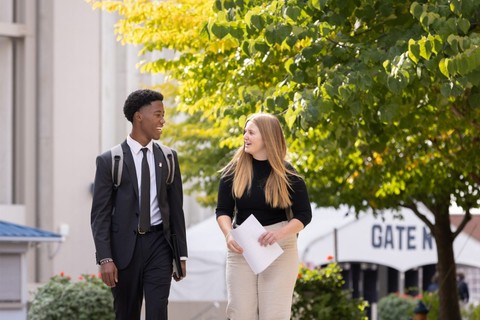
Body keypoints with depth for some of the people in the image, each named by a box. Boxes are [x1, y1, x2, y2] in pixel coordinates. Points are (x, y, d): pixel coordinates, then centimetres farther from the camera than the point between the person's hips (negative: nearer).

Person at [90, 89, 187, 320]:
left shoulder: (169, 158, 8)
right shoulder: (109, 160, -2)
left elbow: (176, 208, 11)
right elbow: (100, 214, -5)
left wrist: (181, 254, 8)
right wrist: (105, 258, -13)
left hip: (158, 244, 1)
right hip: (125, 246, -1)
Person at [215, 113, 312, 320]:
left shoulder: (287, 174, -4)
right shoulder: (233, 171, 2)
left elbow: (304, 215, -3)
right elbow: (223, 211, 4)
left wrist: (280, 233, -21)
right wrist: (229, 234, -17)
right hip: (241, 248, 2)